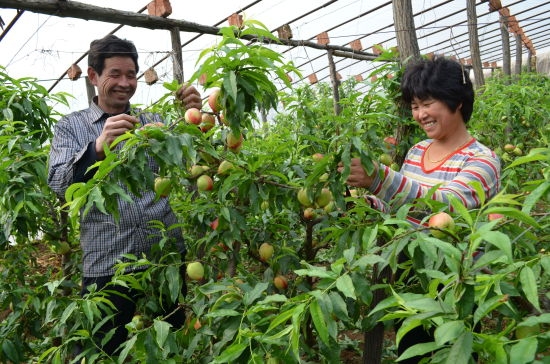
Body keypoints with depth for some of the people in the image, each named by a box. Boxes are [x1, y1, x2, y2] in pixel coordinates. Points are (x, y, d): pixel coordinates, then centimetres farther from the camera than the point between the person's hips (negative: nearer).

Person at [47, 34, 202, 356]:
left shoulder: (153, 122, 10)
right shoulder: (71, 127, 4)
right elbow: (59, 185, -11)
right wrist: (98, 148, -29)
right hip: (107, 265, -2)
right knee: (108, 351, 13)